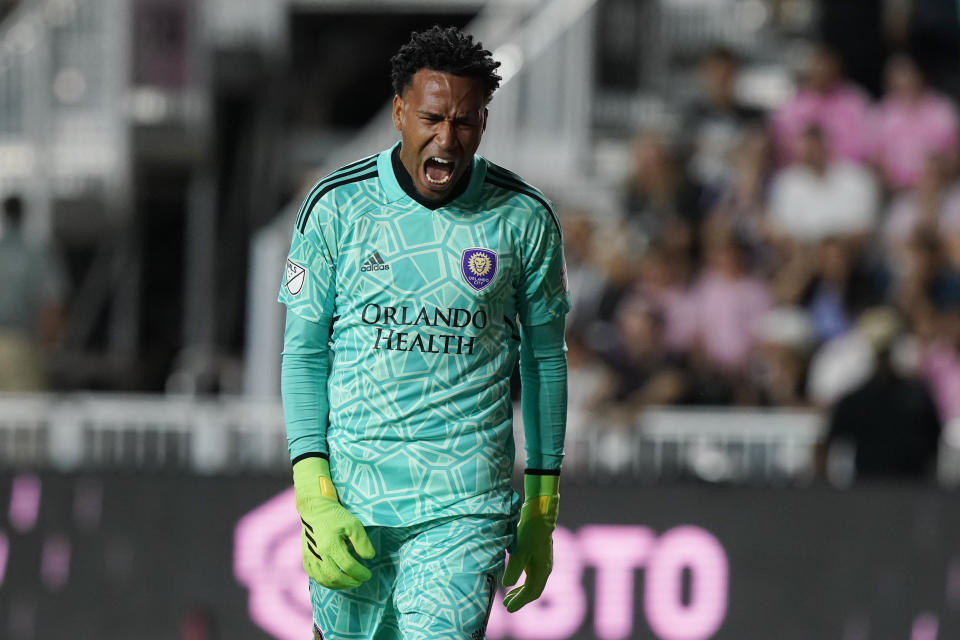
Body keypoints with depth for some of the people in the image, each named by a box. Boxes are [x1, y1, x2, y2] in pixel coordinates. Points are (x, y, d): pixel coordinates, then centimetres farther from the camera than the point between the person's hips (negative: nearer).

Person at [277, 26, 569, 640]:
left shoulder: (525, 219, 1)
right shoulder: (336, 208, 0)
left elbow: (546, 358, 11)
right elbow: (303, 353, 4)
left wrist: (541, 509, 12)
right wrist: (312, 493, -6)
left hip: (467, 506, -1)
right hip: (351, 495, 1)